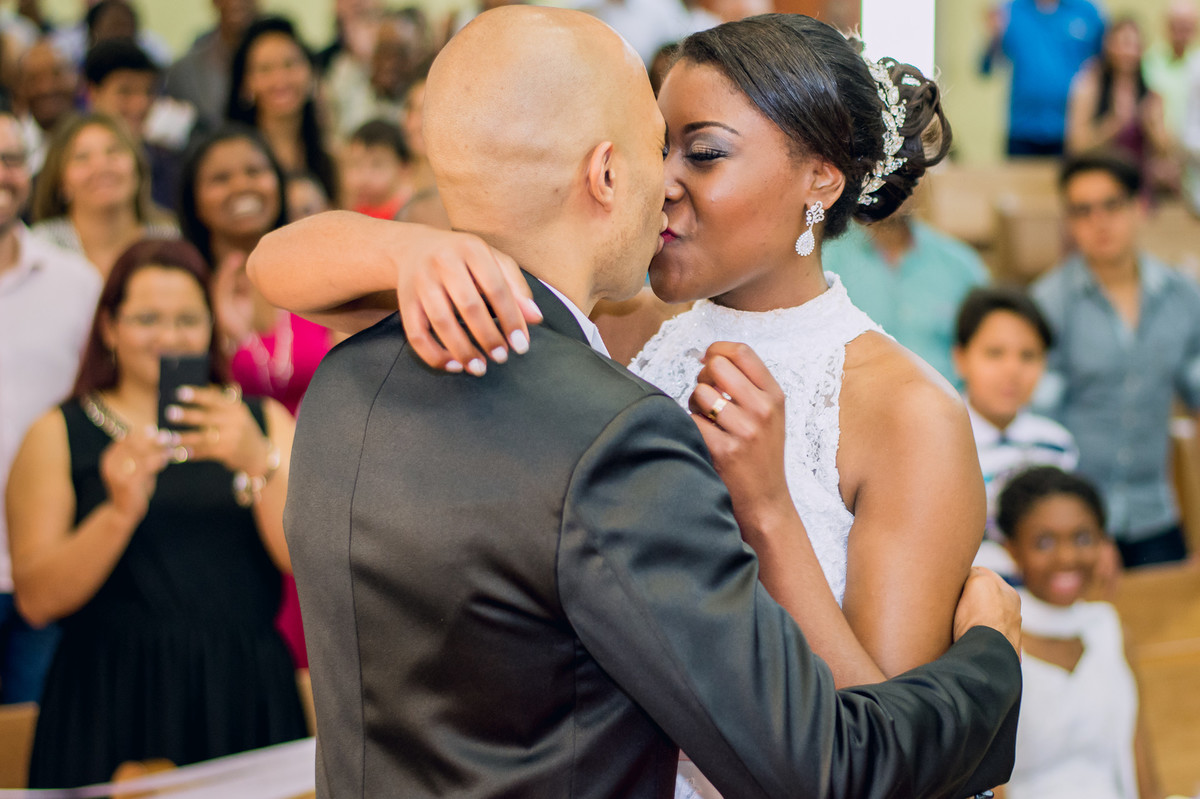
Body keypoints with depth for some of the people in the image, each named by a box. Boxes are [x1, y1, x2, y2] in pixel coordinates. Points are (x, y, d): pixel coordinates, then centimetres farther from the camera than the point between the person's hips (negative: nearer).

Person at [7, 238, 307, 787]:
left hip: (243, 704, 2)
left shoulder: (261, 421, 14)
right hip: (114, 710, -2)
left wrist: (259, 463, -16)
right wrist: (119, 511, -18)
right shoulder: (58, 435, 8)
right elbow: (36, 599, -4)